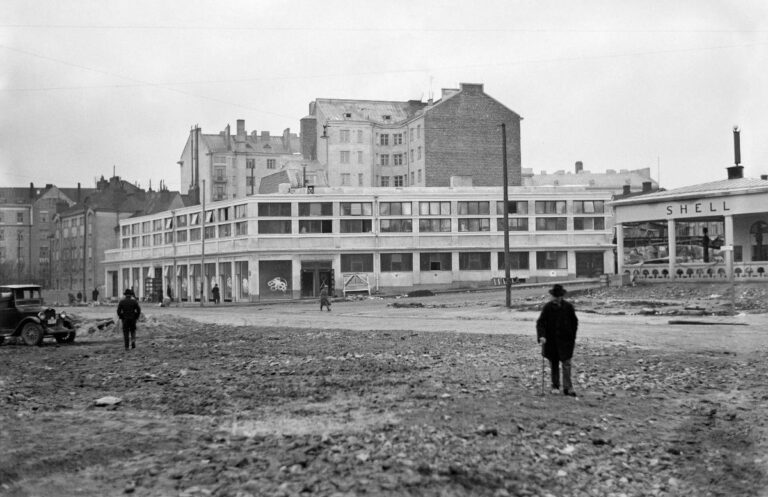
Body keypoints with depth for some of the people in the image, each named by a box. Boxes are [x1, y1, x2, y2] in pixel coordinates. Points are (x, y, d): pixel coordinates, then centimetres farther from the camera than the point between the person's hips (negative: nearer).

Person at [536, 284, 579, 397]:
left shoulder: (568, 306, -2)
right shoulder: (547, 307, -4)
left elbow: (574, 322, 10)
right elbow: (540, 322, -8)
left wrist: (573, 337, 9)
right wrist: (541, 336, -22)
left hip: (565, 340, -1)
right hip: (551, 340, 1)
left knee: (566, 364, -6)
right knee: (553, 364, 9)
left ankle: (567, 388, -4)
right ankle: (555, 386, 21)